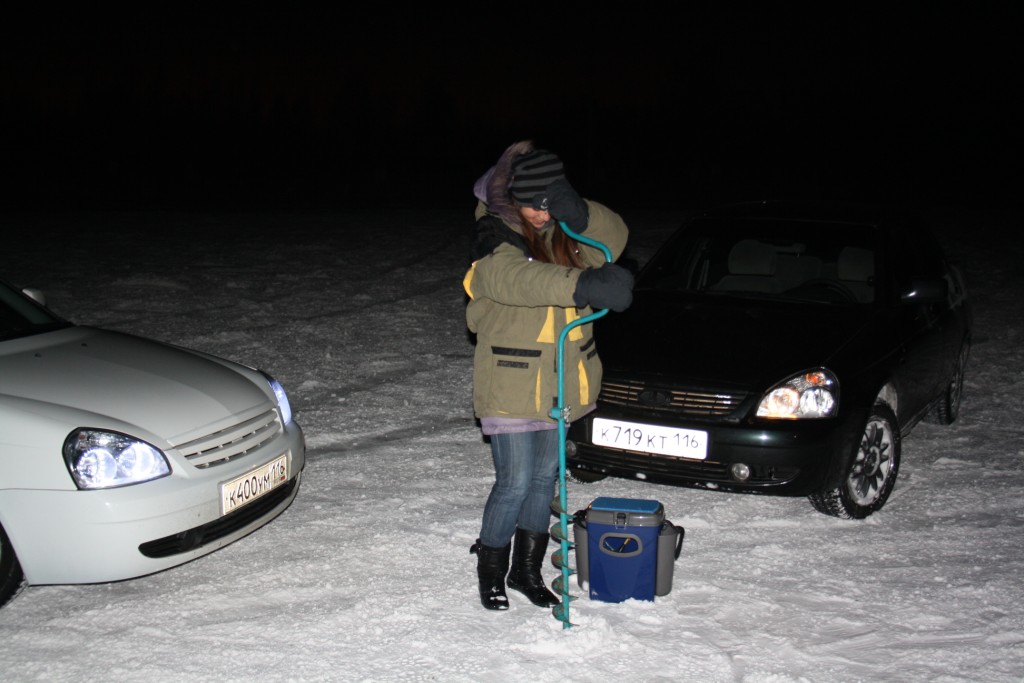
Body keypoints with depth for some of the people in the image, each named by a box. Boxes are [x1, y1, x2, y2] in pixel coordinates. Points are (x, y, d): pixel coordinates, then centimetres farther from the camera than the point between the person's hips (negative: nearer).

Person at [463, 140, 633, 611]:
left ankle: (527, 570, 30)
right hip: (510, 388, -6)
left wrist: (578, 213, -24)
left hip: (560, 383, 7)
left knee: (545, 478, 15)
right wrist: (582, 286, -51)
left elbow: (615, 238, -5)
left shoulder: (563, 234, 7)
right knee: (515, 483, -4)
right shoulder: (495, 240, -15)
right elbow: (519, 279, -35)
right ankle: (490, 572, 18)